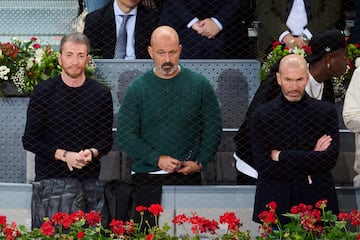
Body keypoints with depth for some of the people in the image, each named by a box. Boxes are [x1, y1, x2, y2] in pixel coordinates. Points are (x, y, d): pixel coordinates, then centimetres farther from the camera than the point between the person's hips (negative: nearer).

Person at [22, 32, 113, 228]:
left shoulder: (101, 94, 9)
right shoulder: (44, 92, 3)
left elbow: (106, 140, 11)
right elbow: (29, 141, 1)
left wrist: (92, 153, -12)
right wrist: (65, 155, -11)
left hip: (89, 181, 2)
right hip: (51, 180, -2)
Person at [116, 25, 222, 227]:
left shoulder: (200, 84, 5)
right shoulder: (137, 89, 3)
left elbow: (213, 129, 8)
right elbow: (125, 136, 0)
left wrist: (199, 162, -4)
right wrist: (157, 159, -10)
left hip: (189, 178, 0)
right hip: (147, 179, 0)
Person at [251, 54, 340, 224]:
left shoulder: (326, 111, 3)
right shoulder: (262, 115, 2)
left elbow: (330, 159, -8)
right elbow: (263, 166, -8)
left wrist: (282, 156, -10)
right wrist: (311, 159, -11)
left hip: (317, 203, 1)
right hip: (275, 205, 0)